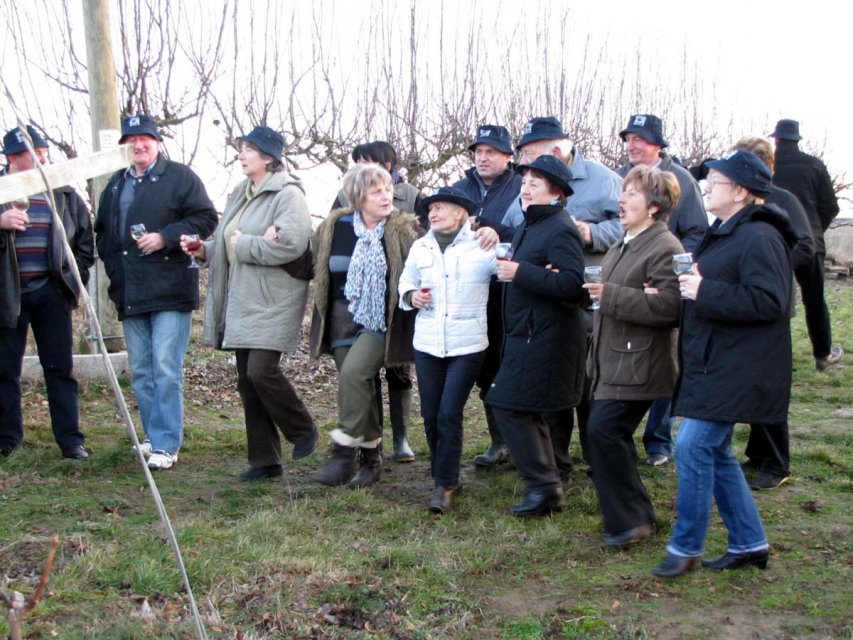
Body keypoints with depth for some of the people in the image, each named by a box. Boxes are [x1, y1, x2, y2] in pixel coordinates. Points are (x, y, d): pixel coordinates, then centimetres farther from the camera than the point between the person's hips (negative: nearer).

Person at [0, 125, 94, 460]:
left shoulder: (63, 193, 8)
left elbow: (85, 239, 14)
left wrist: (77, 278, 6)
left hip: (51, 291, 1)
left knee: (60, 368, 2)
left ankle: (70, 439, 6)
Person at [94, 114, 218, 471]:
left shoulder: (180, 177, 0)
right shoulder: (115, 185, 18)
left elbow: (205, 219, -6)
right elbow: (102, 232, 26)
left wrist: (165, 237, -16)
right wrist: (114, 268, 12)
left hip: (170, 292, -6)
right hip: (129, 294, 7)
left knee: (166, 370, -9)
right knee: (140, 373, 11)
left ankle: (165, 445, -5)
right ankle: (155, 437, 22)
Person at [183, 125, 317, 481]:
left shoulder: (288, 194, -10)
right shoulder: (241, 194, 17)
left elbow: (291, 244, -25)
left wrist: (242, 244, -14)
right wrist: (205, 250, 3)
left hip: (273, 303, -9)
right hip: (242, 302, 9)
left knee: (262, 370, -17)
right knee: (247, 379, 8)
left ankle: (303, 430, 10)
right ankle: (265, 460, 18)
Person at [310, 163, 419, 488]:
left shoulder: (405, 229, -8)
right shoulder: (333, 227, 2)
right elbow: (317, 266, 17)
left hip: (381, 319, -4)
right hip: (344, 317, 4)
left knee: (353, 372, -23)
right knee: (359, 386, 6)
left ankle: (345, 451, -12)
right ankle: (371, 457, 20)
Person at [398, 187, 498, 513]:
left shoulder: (481, 245, -5)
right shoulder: (420, 247, 8)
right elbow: (406, 282, 20)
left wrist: (497, 240, -26)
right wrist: (411, 295, -1)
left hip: (467, 345, -4)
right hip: (426, 344, 4)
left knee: (449, 415, -8)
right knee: (431, 416, 9)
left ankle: (444, 485, 5)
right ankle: (445, 476, 28)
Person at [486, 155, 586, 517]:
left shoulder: (560, 230, -15)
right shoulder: (530, 226, 16)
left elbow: (573, 284, -25)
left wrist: (522, 272, -24)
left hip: (544, 337, -10)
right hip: (528, 334, 10)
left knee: (509, 406, -10)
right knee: (525, 411, 15)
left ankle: (544, 487, -2)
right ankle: (546, 490, 26)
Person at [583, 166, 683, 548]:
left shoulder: (665, 248, -15)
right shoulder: (623, 246, 17)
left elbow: (668, 306, -24)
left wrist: (610, 296, -24)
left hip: (637, 365, -10)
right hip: (612, 362, 10)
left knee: (603, 430, -16)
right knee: (612, 436, 12)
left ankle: (628, 520, -3)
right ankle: (634, 517, 24)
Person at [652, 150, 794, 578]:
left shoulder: (759, 237, -16)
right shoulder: (725, 234, 16)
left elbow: (768, 301, -26)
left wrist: (705, 292, -24)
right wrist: (685, 288, 7)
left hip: (734, 372, -11)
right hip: (713, 364, 11)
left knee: (693, 448, -9)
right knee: (715, 452, 13)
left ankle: (685, 547, 5)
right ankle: (749, 543, 25)